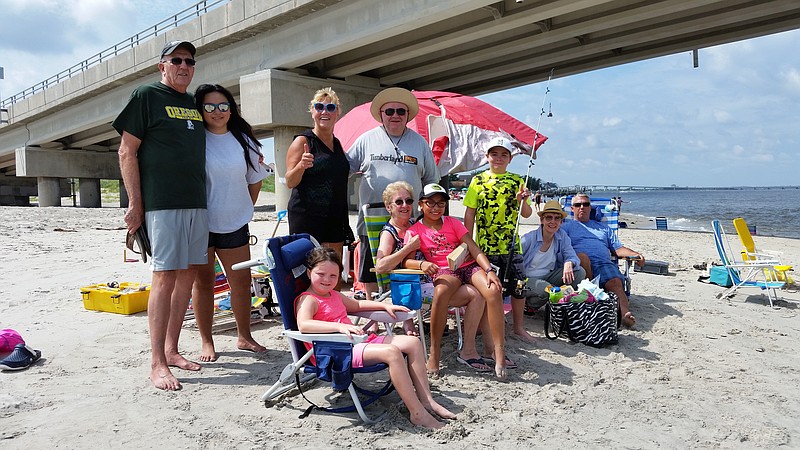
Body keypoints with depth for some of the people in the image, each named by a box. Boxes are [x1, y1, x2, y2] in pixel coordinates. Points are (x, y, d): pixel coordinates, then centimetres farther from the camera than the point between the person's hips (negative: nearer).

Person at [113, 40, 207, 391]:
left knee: (187, 274, 7)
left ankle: (172, 350, 19)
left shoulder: (196, 105, 19)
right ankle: (157, 363, -1)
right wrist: (135, 202, -10)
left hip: (197, 203, 7)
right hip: (162, 203, -7)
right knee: (165, 276, -8)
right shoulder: (147, 96, 0)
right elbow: (127, 151, -4)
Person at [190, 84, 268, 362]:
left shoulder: (243, 140, 6)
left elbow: (255, 180, 15)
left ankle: (244, 337, 23)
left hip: (234, 224, 3)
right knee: (203, 282, 5)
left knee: (242, 281, 8)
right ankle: (206, 342, 17)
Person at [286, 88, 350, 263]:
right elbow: (290, 182, -10)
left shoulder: (337, 144, 16)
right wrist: (301, 166, -26)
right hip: (306, 217, -6)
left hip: (335, 217, 6)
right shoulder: (303, 141, -3)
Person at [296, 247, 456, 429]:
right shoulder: (307, 299, -10)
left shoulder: (334, 295, 20)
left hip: (357, 341, 10)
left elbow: (357, 305, 37)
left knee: (413, 343, 3)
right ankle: (417, 413, -25)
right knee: (391, 352, -31)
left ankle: (426, 400, 1)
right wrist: (340, 326, -42)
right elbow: (303, 324, -31)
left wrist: (385, 305, 24)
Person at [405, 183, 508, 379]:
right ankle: (434, 352, -24)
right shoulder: (414, 231, 8)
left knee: (493, 291, -28)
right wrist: (422, 264, -25)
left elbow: (474, 249, 4)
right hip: (444, 271, -2)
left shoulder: (453, 223, 13)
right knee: (440, 293, -39)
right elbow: (406, 262, -2)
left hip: (469, 265, 3)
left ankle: (498, 352, -24)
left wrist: (490, 270, -11)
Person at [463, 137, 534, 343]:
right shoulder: (478, 180, 3)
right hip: (485, 246, -1)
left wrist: (522, 200, -15)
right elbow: (470, 213, 3)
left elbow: (527, 214, 6)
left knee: (518, 286, 4)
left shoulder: (516, 181, 6)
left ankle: (519, 327, 21)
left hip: (511, 244, 1)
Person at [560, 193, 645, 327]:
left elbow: (618, 248, 28)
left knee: (615, 282, -31)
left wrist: (636, 255, 7)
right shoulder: (567, 226, 25)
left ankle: (624, 313, -53)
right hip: (581, 263, -2)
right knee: (582, 257, -39)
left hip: (605, 263, 2)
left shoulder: (603, 227, 36)